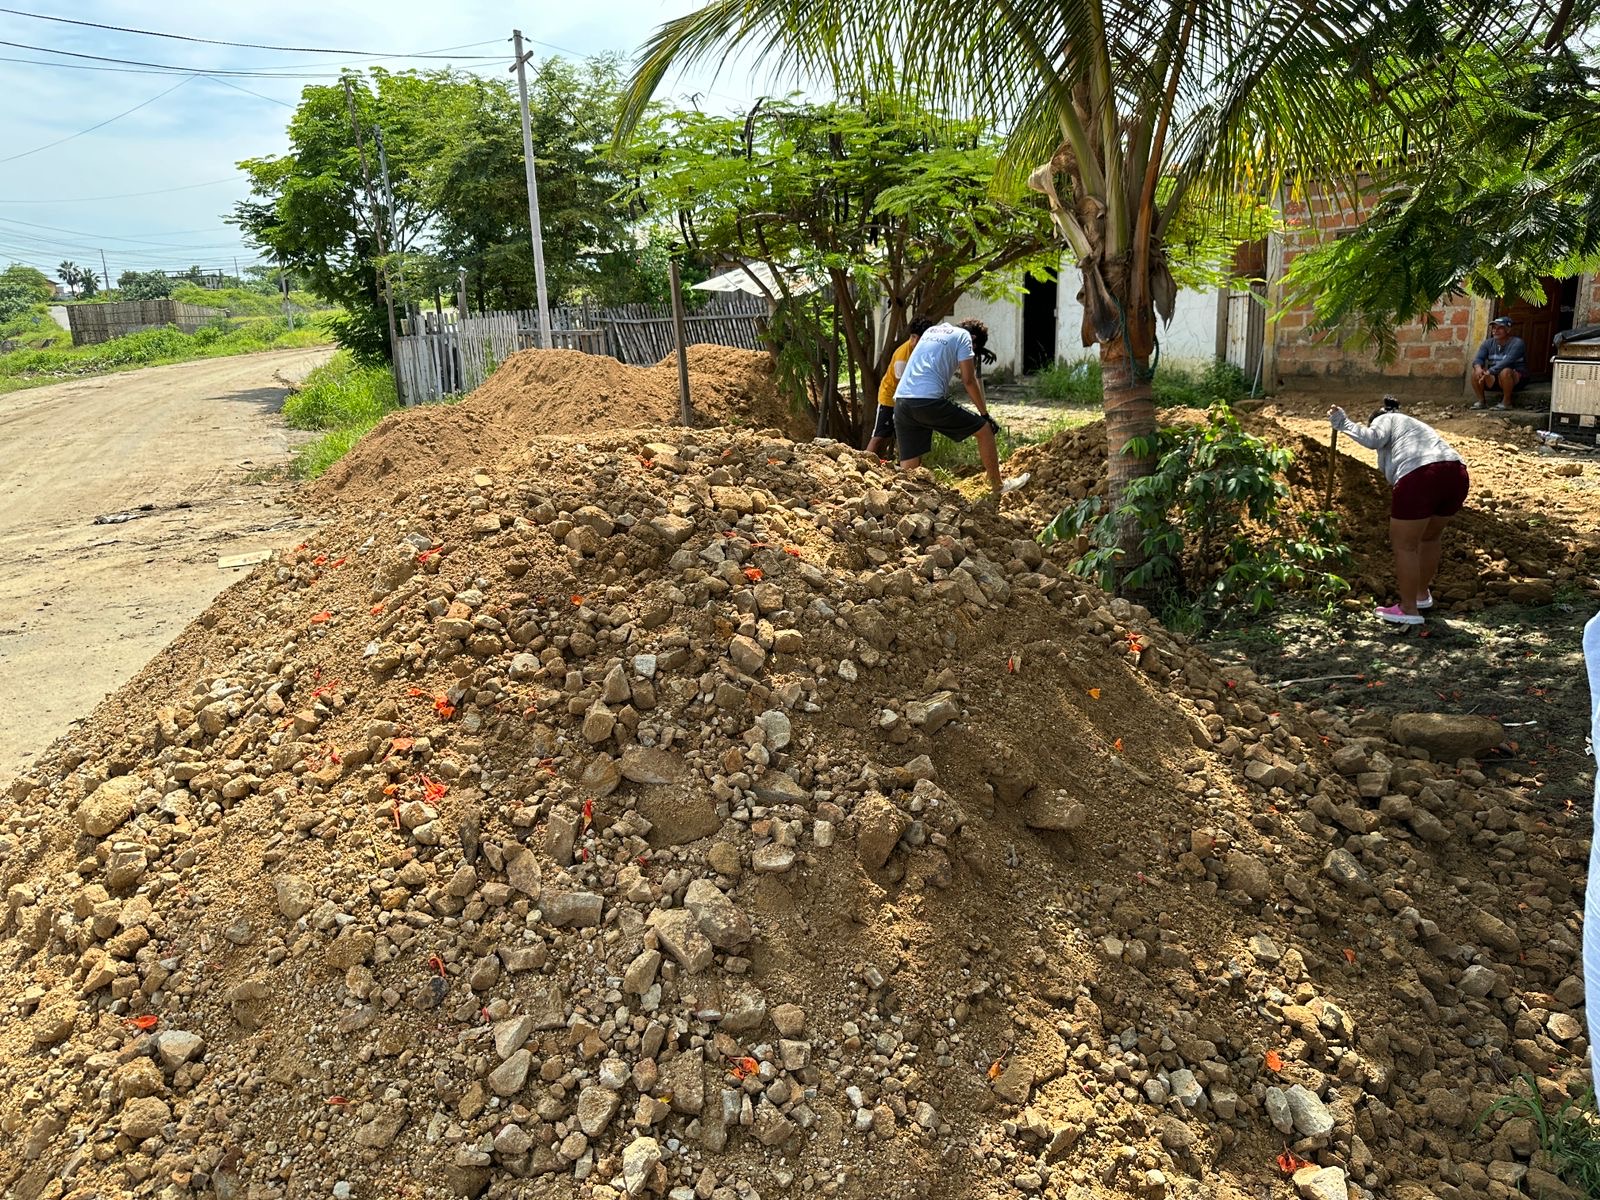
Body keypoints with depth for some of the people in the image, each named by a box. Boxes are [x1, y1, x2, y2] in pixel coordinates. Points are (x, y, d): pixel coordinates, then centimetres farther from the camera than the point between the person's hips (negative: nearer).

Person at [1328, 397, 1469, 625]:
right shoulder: (1414, 426, 39)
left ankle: (1409, 609, 12)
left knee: (1404, 545, 5)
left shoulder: (1384, 419, 19)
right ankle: (1422, 593, 44)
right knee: (1429, 537, 28)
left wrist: (1344, 424, 4)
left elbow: (1372, 439, -7)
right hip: (1457, 474, 8)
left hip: (1420, 477, -8)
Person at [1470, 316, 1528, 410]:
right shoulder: (1488, 343, 3)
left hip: (1515, 379, -5)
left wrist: (1490, 371, -39)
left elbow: (1507, 361, -29)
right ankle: (1481, 401, -4)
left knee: (1505, 371, -37)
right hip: (1494, 379, 5)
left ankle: (1506, 402, -21)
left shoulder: (1517, 343, -15)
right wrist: (1478, 367, -34)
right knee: (1475, 372, -18)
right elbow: (1478, 358, -10)